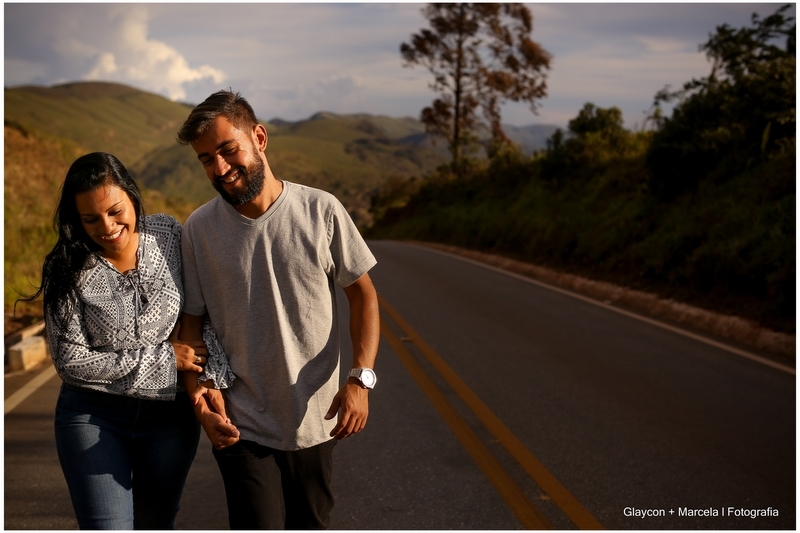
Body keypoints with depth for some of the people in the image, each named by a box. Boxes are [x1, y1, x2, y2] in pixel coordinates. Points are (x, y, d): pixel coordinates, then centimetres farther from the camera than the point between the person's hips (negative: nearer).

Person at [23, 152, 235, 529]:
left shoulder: (170, 236, -7)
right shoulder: (68, 270, -12)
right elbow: (70, 361, -13)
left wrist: (211, 378, -17)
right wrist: (164, 357, -16)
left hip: (170, 413, 2)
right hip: (93, 415, -2)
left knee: (155, 525, 18)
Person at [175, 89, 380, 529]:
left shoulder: (322, 211, -8)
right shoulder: (198, 228, -5)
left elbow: (362, 294, -2)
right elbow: (192, 319, 2)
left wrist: (360, 378, -13)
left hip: (316, 421, 1)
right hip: (241, 426, -1)